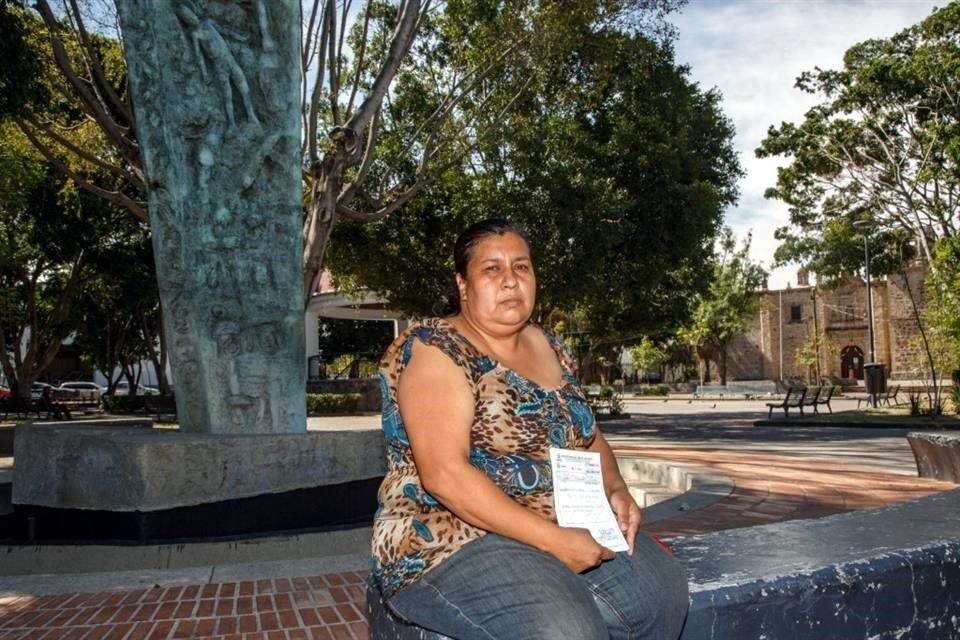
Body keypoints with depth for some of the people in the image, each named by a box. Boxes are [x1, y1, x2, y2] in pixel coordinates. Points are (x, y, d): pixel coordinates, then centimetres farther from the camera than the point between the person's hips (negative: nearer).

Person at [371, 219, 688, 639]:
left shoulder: (548, 347, 11)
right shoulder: (434, 351, -13)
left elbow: (586, 435, 20)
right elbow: (444, 474, -23)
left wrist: (615, 489, -2)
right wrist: (552, 540, -25)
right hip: (453, 541, -7)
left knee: (664, 589, -8)